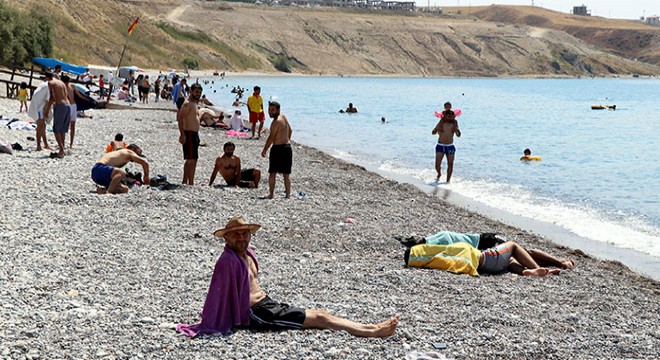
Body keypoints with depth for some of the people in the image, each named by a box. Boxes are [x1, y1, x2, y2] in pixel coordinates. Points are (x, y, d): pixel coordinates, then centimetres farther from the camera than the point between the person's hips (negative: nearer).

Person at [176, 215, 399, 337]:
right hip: (257, 314, -9)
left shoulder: (246, 254, 10)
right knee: (319, 318, -9)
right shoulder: (228, 262, -19)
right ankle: (375, 332, -7)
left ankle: (374, 328, 3)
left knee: (321, 315, 3)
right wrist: (206, 327, -22)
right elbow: (216, 294, -21)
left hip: (266, 304, 9)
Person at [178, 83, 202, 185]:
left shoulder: (194, 103, 18)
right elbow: (180, 118, -21)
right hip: (189, 134, -10)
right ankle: (191, 182, -13)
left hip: (194, 134, 10)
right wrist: (182, 134, -27)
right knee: (191, 160, -12)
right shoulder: (188, 104, -13)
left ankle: (185, 181, 21)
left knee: (191, 160, 14)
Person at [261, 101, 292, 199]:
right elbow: (290, 130, 21)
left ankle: (271, 194, 3)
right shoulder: (283, 117, 9)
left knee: (272, 173, 2)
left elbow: (271, 137, -15)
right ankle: (288, 194, 9)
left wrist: (264, 150, -8)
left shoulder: (276, 122, -15)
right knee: (287, 173, 9)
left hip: (277, 148, -7)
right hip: (287, 147, 7)